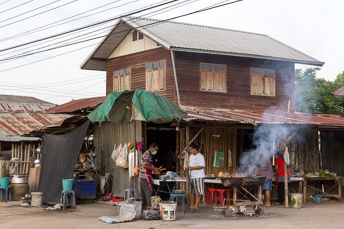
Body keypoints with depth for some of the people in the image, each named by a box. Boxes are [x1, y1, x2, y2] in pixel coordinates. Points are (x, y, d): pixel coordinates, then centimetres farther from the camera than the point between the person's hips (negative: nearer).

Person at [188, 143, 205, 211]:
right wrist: (188, 167, 4)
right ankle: (192, 205, 18)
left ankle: (196, 206, -5)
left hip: (198, 177, -8)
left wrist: (192, 168, -18)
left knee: (198, 192, -5)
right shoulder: (191, 156, 16)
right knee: (192, 192, 12)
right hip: (191, 176, 9)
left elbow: (202, 166, -19)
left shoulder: (200, 156, -11)